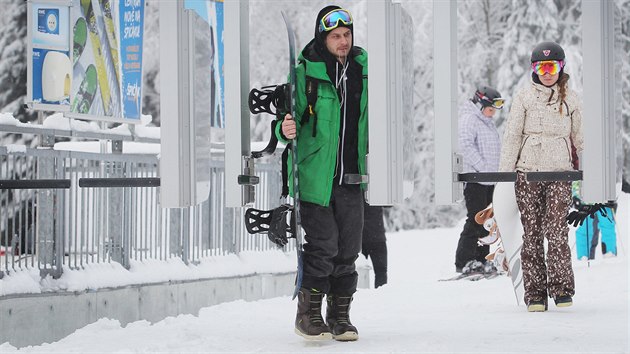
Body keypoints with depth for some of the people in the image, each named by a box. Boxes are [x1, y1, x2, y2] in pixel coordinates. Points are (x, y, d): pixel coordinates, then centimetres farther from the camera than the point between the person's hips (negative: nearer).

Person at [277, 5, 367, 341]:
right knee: (323, 245, -8)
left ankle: (340, 316, 17)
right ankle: (308, 314, 5)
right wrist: (286, 130, -25)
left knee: (348, 249, 7)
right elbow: (292, 115, -4)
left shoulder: (362, 66, 8)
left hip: (351, 178, 5)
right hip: (316, 176, -4)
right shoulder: (306, 72, -6)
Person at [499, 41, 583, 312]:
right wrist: (505, 173, -1)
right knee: (532, 232, 0)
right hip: (528, 172, 0)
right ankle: (535, 293, 2)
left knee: (556, 229, -13)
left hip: (560, 172, 0)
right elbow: (512, 136, 4)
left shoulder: (570, 98, 11)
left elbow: (579, 137, 17)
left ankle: (562, 289, -10)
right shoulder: (524, 97, 6)